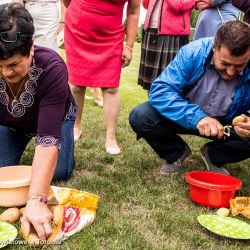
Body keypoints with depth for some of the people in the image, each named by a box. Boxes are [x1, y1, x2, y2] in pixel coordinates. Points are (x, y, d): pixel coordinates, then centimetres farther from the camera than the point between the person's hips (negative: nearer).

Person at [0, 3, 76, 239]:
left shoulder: (51, 67, -40)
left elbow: (48, 138, -45)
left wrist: (36, 201, -52)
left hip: (54, 118, -1)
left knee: (59, 173, -9)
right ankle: (20, 143, 23)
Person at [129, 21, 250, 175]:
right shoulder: (193, 53, -25)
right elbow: (160, 90, -32)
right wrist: (196, 117, -45)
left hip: (228, 124, 1)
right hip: (185, 119, 0)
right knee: (140, 117, -25)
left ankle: (214, 156, 6)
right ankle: (176, 153, 5)